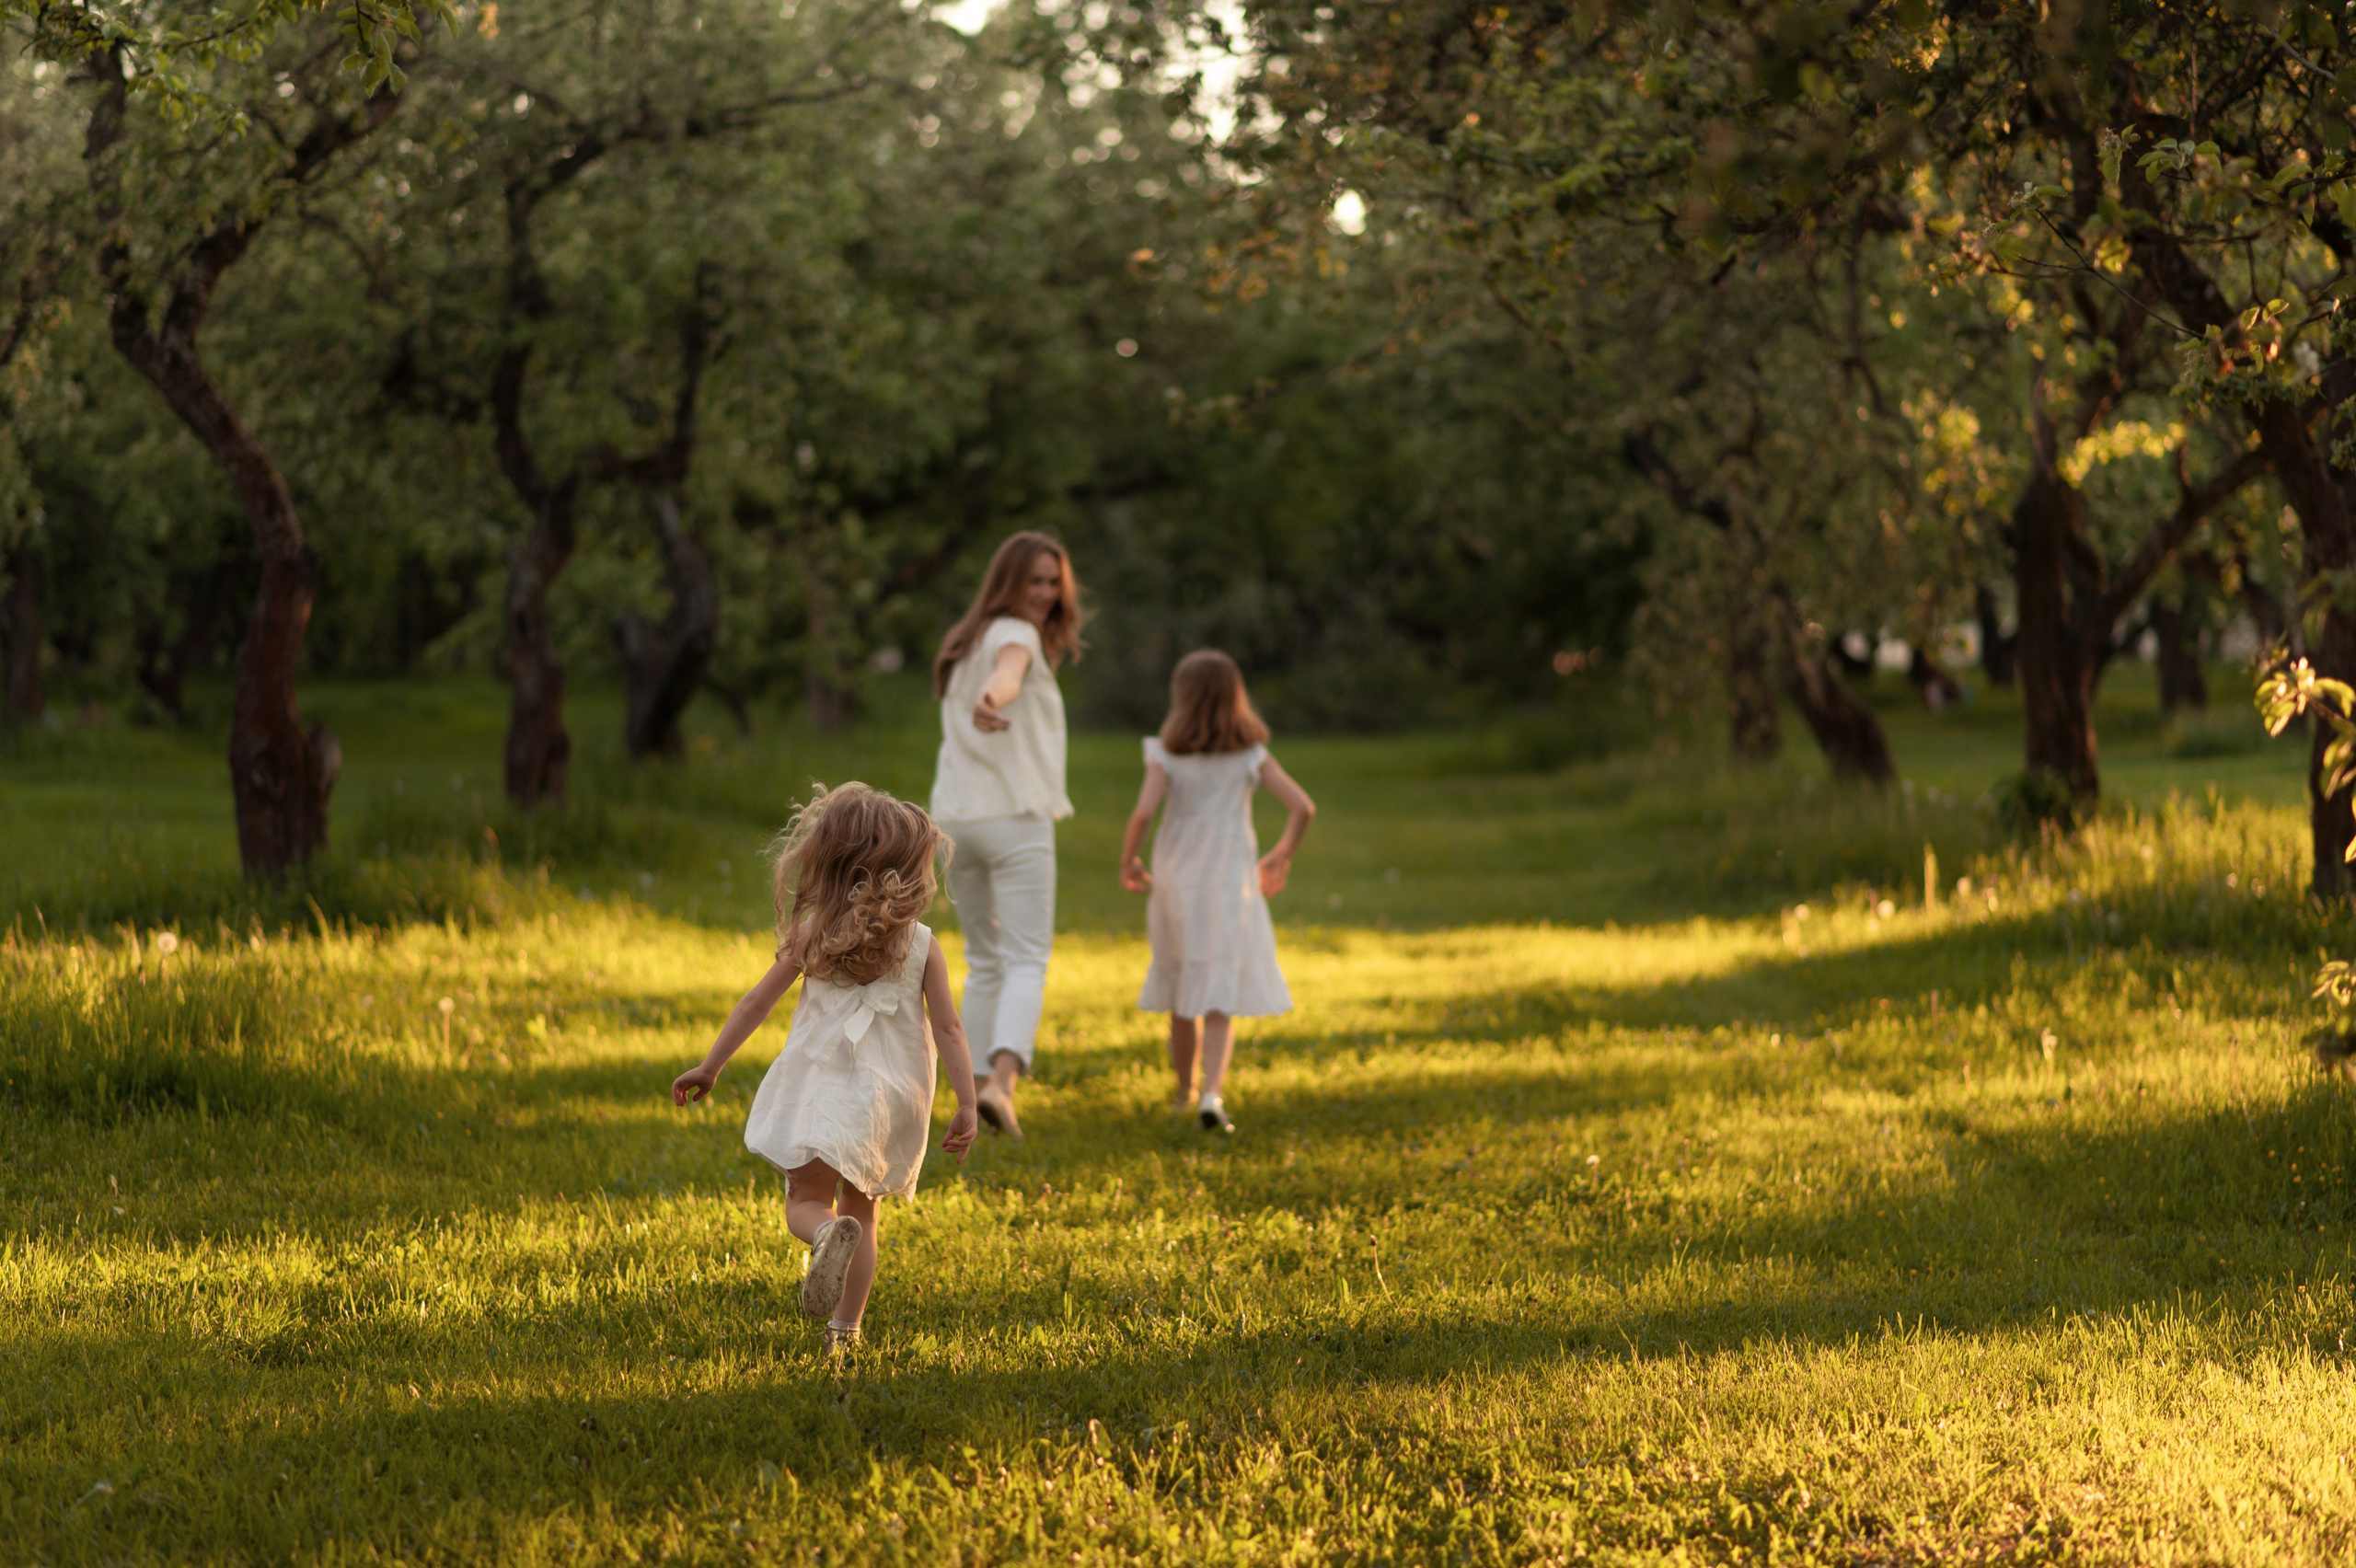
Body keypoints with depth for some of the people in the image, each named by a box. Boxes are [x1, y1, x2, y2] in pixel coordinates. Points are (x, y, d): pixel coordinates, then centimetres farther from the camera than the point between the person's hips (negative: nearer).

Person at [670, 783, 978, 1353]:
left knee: (805, 1200, 6)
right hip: (892, 1097, 1)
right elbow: (948, 1030, -6)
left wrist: (709, 1068, 10)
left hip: (821, 1087, -1)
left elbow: (755, 1004, 2)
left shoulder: (811, 935, 0)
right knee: (861, 1210, 16)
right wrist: (966, 1104, -2)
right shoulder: (923, 946, -3)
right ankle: (845, 1329, 11)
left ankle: (828, 1234, -31)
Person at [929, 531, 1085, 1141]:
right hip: (1015, 816, -8)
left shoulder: (961, 645, 19)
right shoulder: (1015, 635, -7)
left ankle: (984, 1086, 11)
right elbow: (1009, 674, -33)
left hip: (954, 817, 8)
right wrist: (991, 700, -54)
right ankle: (1001, 1081, -28)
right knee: (1026, 961, -9)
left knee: (983, 961, 16)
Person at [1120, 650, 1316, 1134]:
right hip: (1230, 888, -1)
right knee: (1220, 1002, -2)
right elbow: (1303, 807, -6)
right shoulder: (1250, 755, -1)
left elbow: (1142, 813, -18)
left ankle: (1185, 1095, 28)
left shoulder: (1167, 755, -5)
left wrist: (1127, 861, -1)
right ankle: (1212, 1094, -21)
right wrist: (1282, 856, 10)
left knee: (1181, 1002, 16)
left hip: (1175, 885, 1)